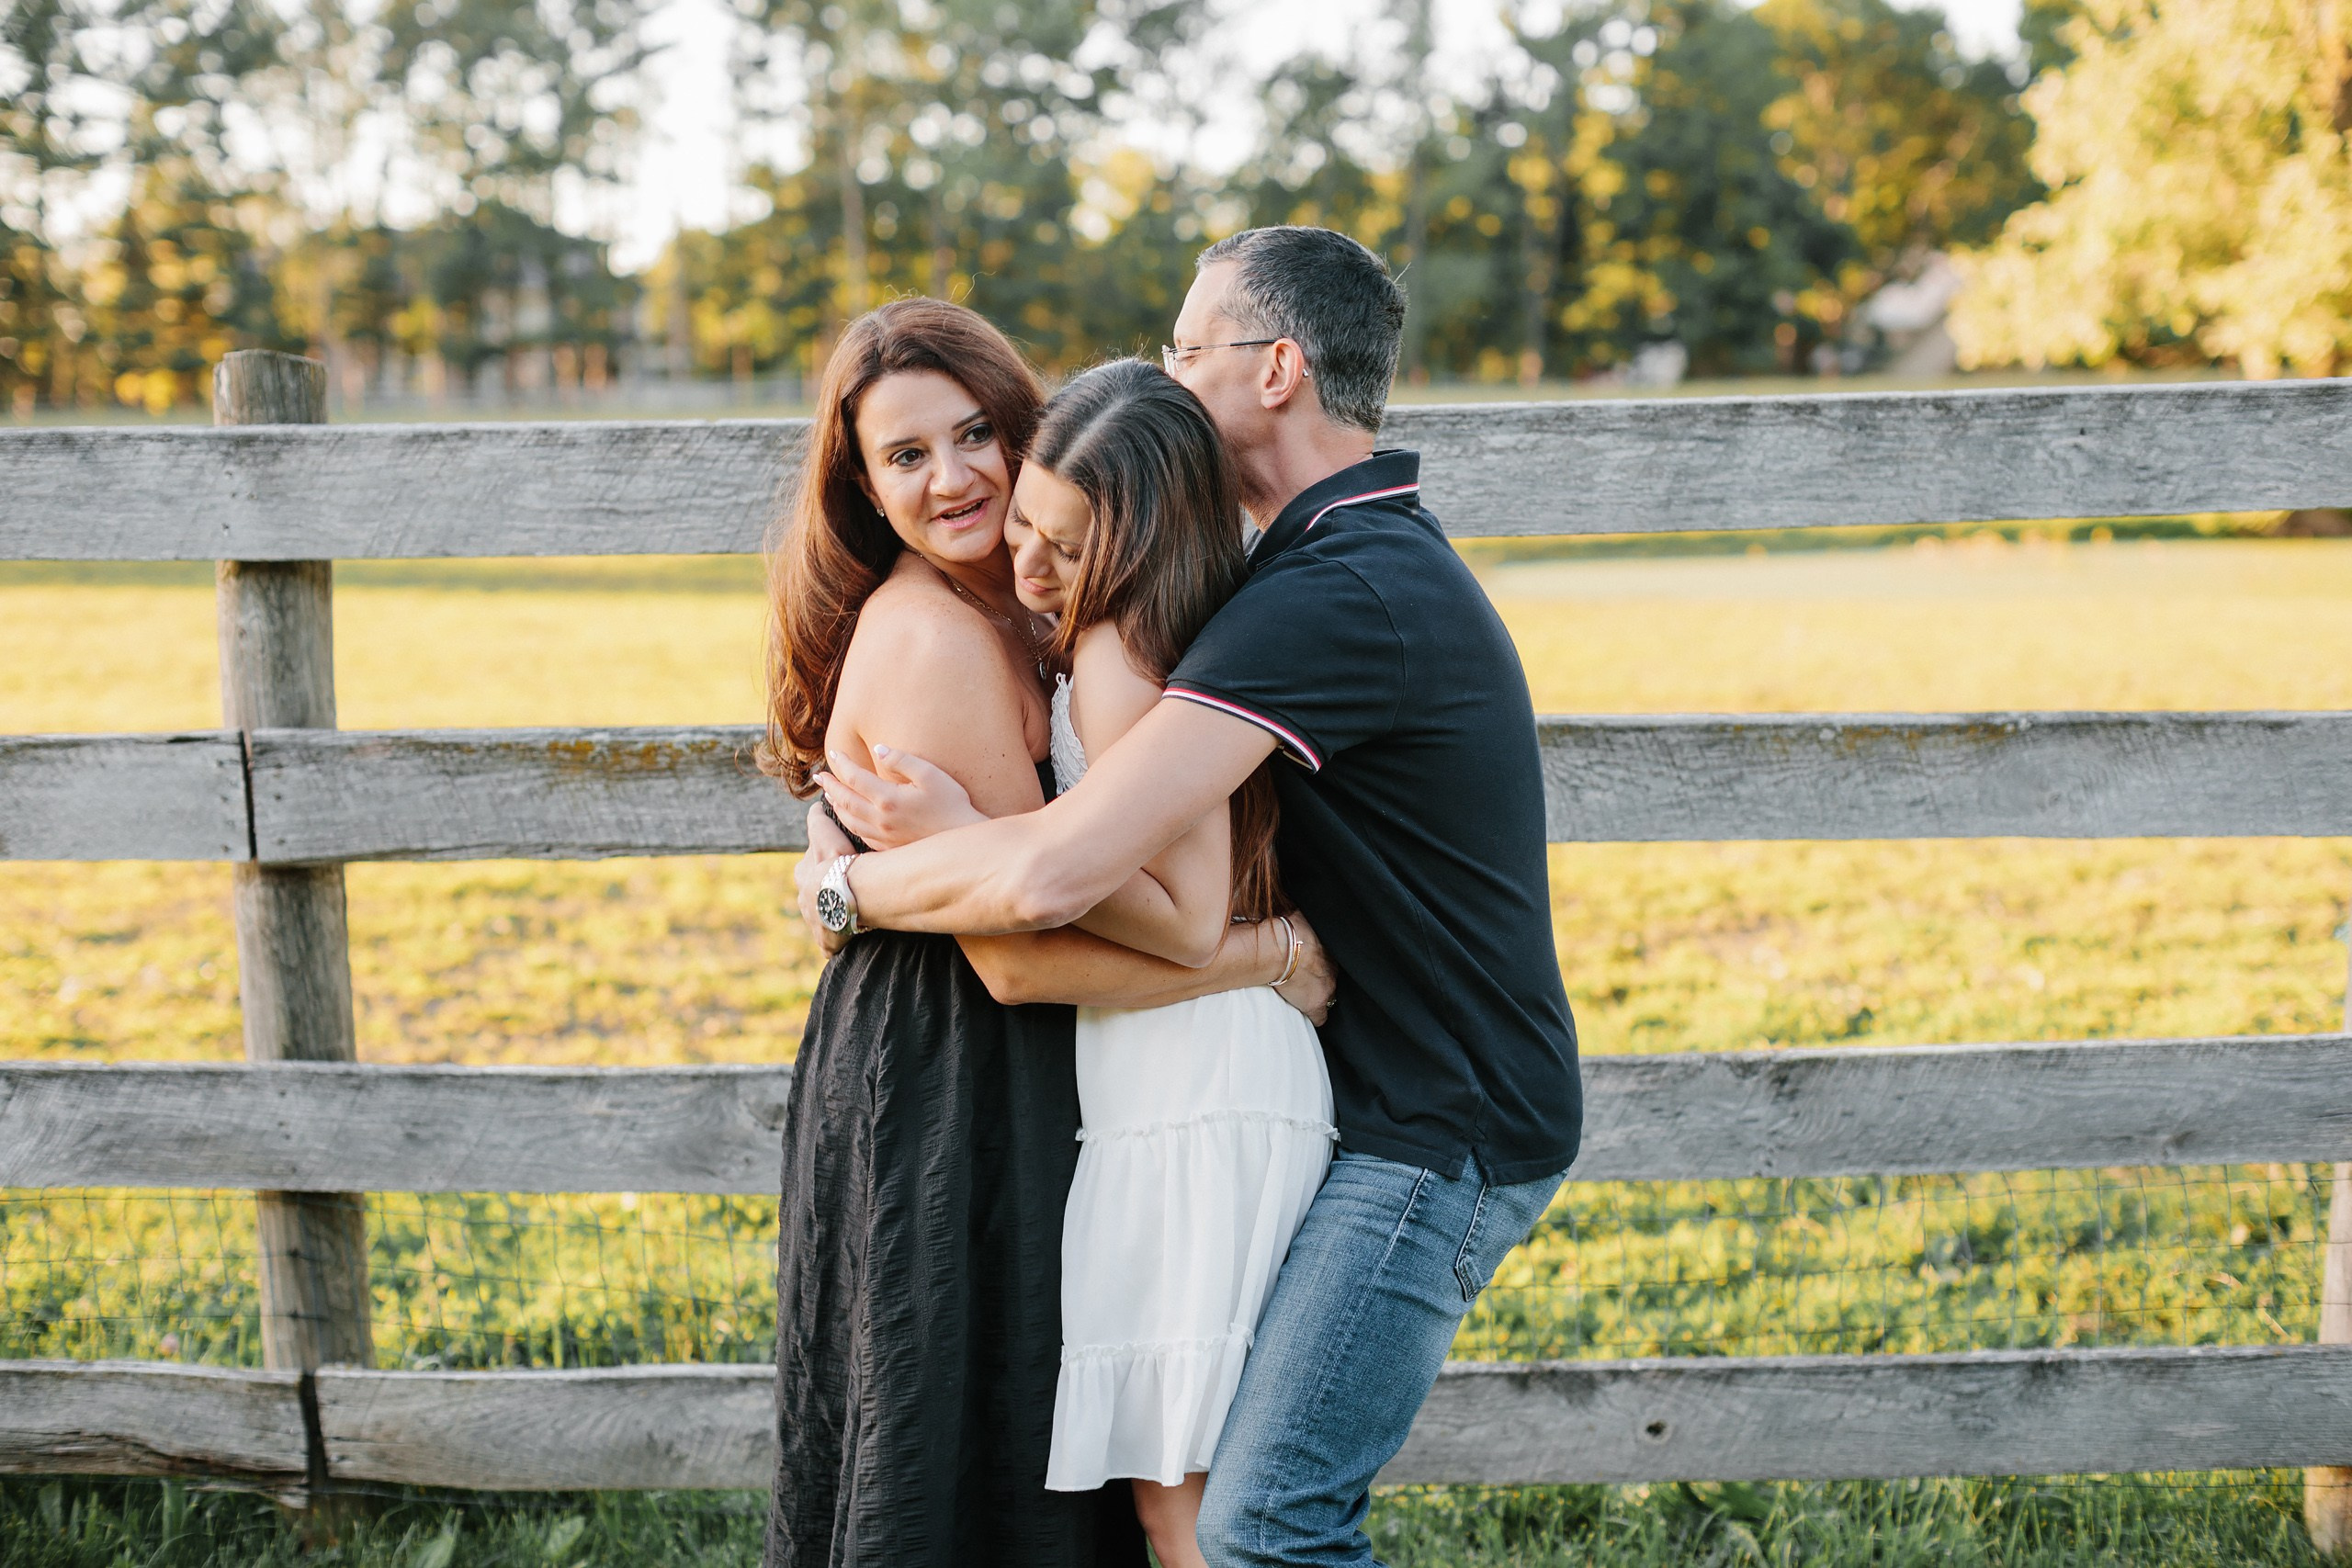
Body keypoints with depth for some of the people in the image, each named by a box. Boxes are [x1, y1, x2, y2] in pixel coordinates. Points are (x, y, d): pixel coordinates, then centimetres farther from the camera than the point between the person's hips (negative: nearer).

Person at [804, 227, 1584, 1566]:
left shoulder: (1338, 594, -24)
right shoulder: (1383, 556, 14)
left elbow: (1051, 877, -30)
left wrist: (849, 886, -12)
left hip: (1438, 1136, -10)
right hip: (1380, 1097, 10)